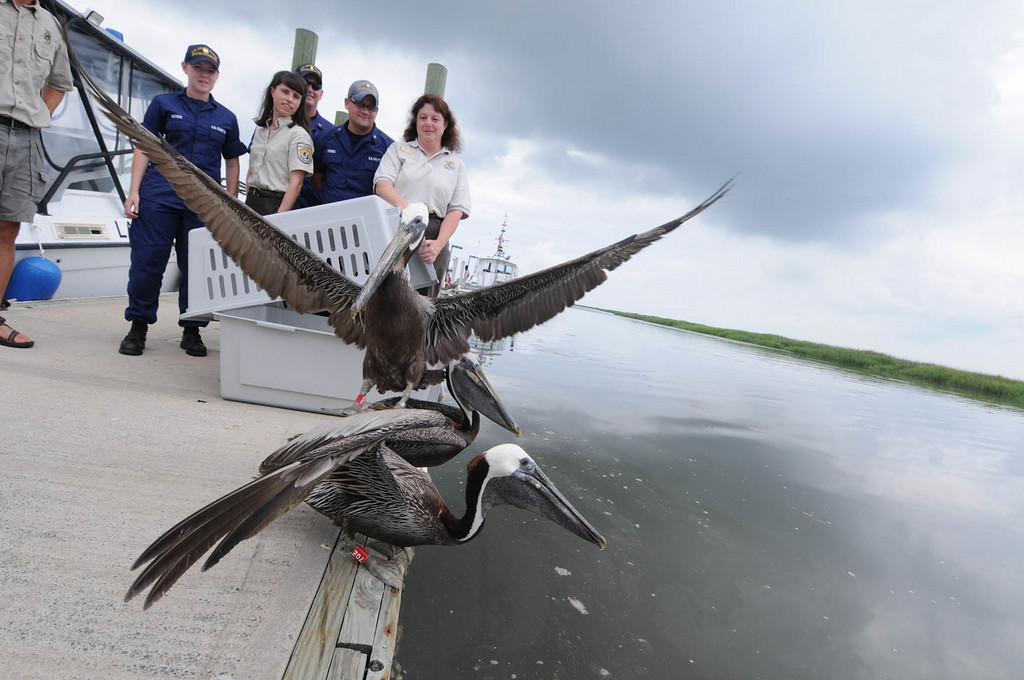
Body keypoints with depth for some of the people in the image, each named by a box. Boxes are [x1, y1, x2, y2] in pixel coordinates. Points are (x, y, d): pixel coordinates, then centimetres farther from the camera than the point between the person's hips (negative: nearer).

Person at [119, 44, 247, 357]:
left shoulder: (226, 118, 13)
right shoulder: (164, 104, 10)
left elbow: (232, 162, 17)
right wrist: (134, 190, -2)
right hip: (159, 195, -1)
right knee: (147, 261, -2)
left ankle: (191, 330, 15)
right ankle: (138, 326, 12)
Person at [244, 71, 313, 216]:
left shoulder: (299, 135, -6)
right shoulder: (260, 129, 15)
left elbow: (296, 182, -13)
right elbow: (251, 170, 20)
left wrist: (279, 218, -21)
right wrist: (247, 202, 12)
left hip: (278, 205, -5)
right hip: (251, 202, 5)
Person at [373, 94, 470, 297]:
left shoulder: (456, 164, 19)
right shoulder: (398, 149, 19)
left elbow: (456, 210, 7)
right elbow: (381, 184, 2)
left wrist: (439, 244, -11)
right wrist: (406, 208, -20)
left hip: (433, 240, 1)